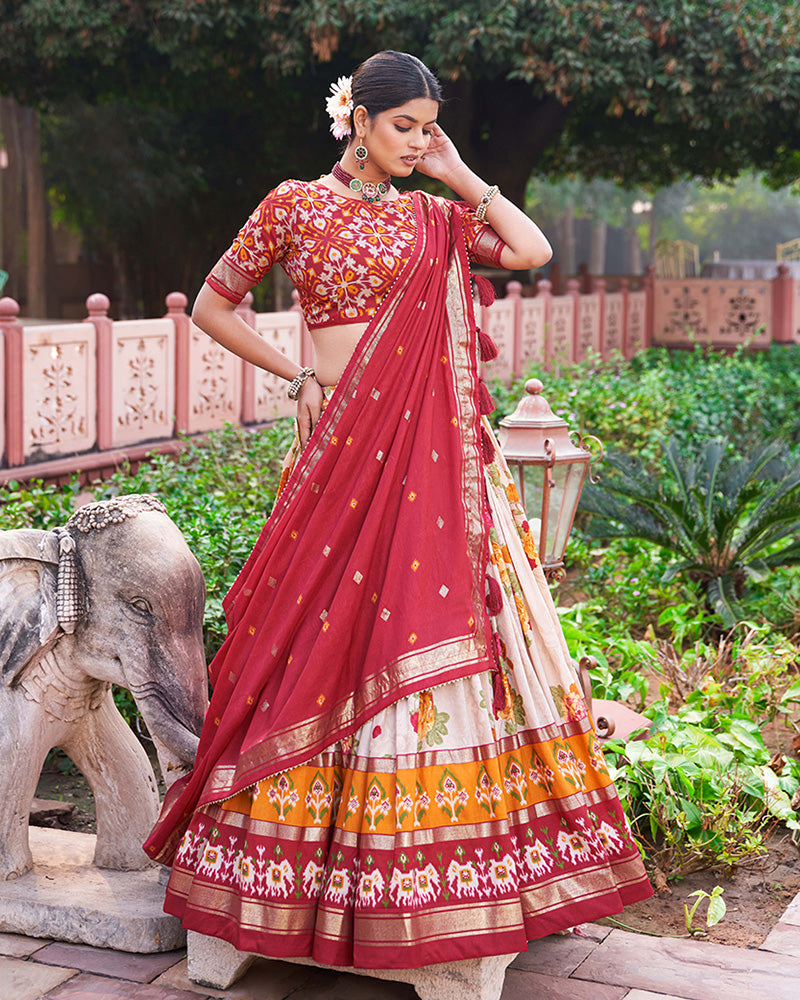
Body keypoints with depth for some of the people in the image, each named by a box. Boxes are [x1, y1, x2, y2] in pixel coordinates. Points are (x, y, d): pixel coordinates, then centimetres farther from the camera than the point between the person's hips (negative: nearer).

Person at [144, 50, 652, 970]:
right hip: (341, 447, -3)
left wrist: (460, 176, 4)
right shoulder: (295, 205, 3)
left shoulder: (434, 218, 13)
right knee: (329, 636, 0)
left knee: (429, 624, 2)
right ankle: (310, 856, 14)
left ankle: (449, 860, 12)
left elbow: (533, 249, 0)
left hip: (433, 452, 3)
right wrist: (294, 374, 2)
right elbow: (212, 306, 9)